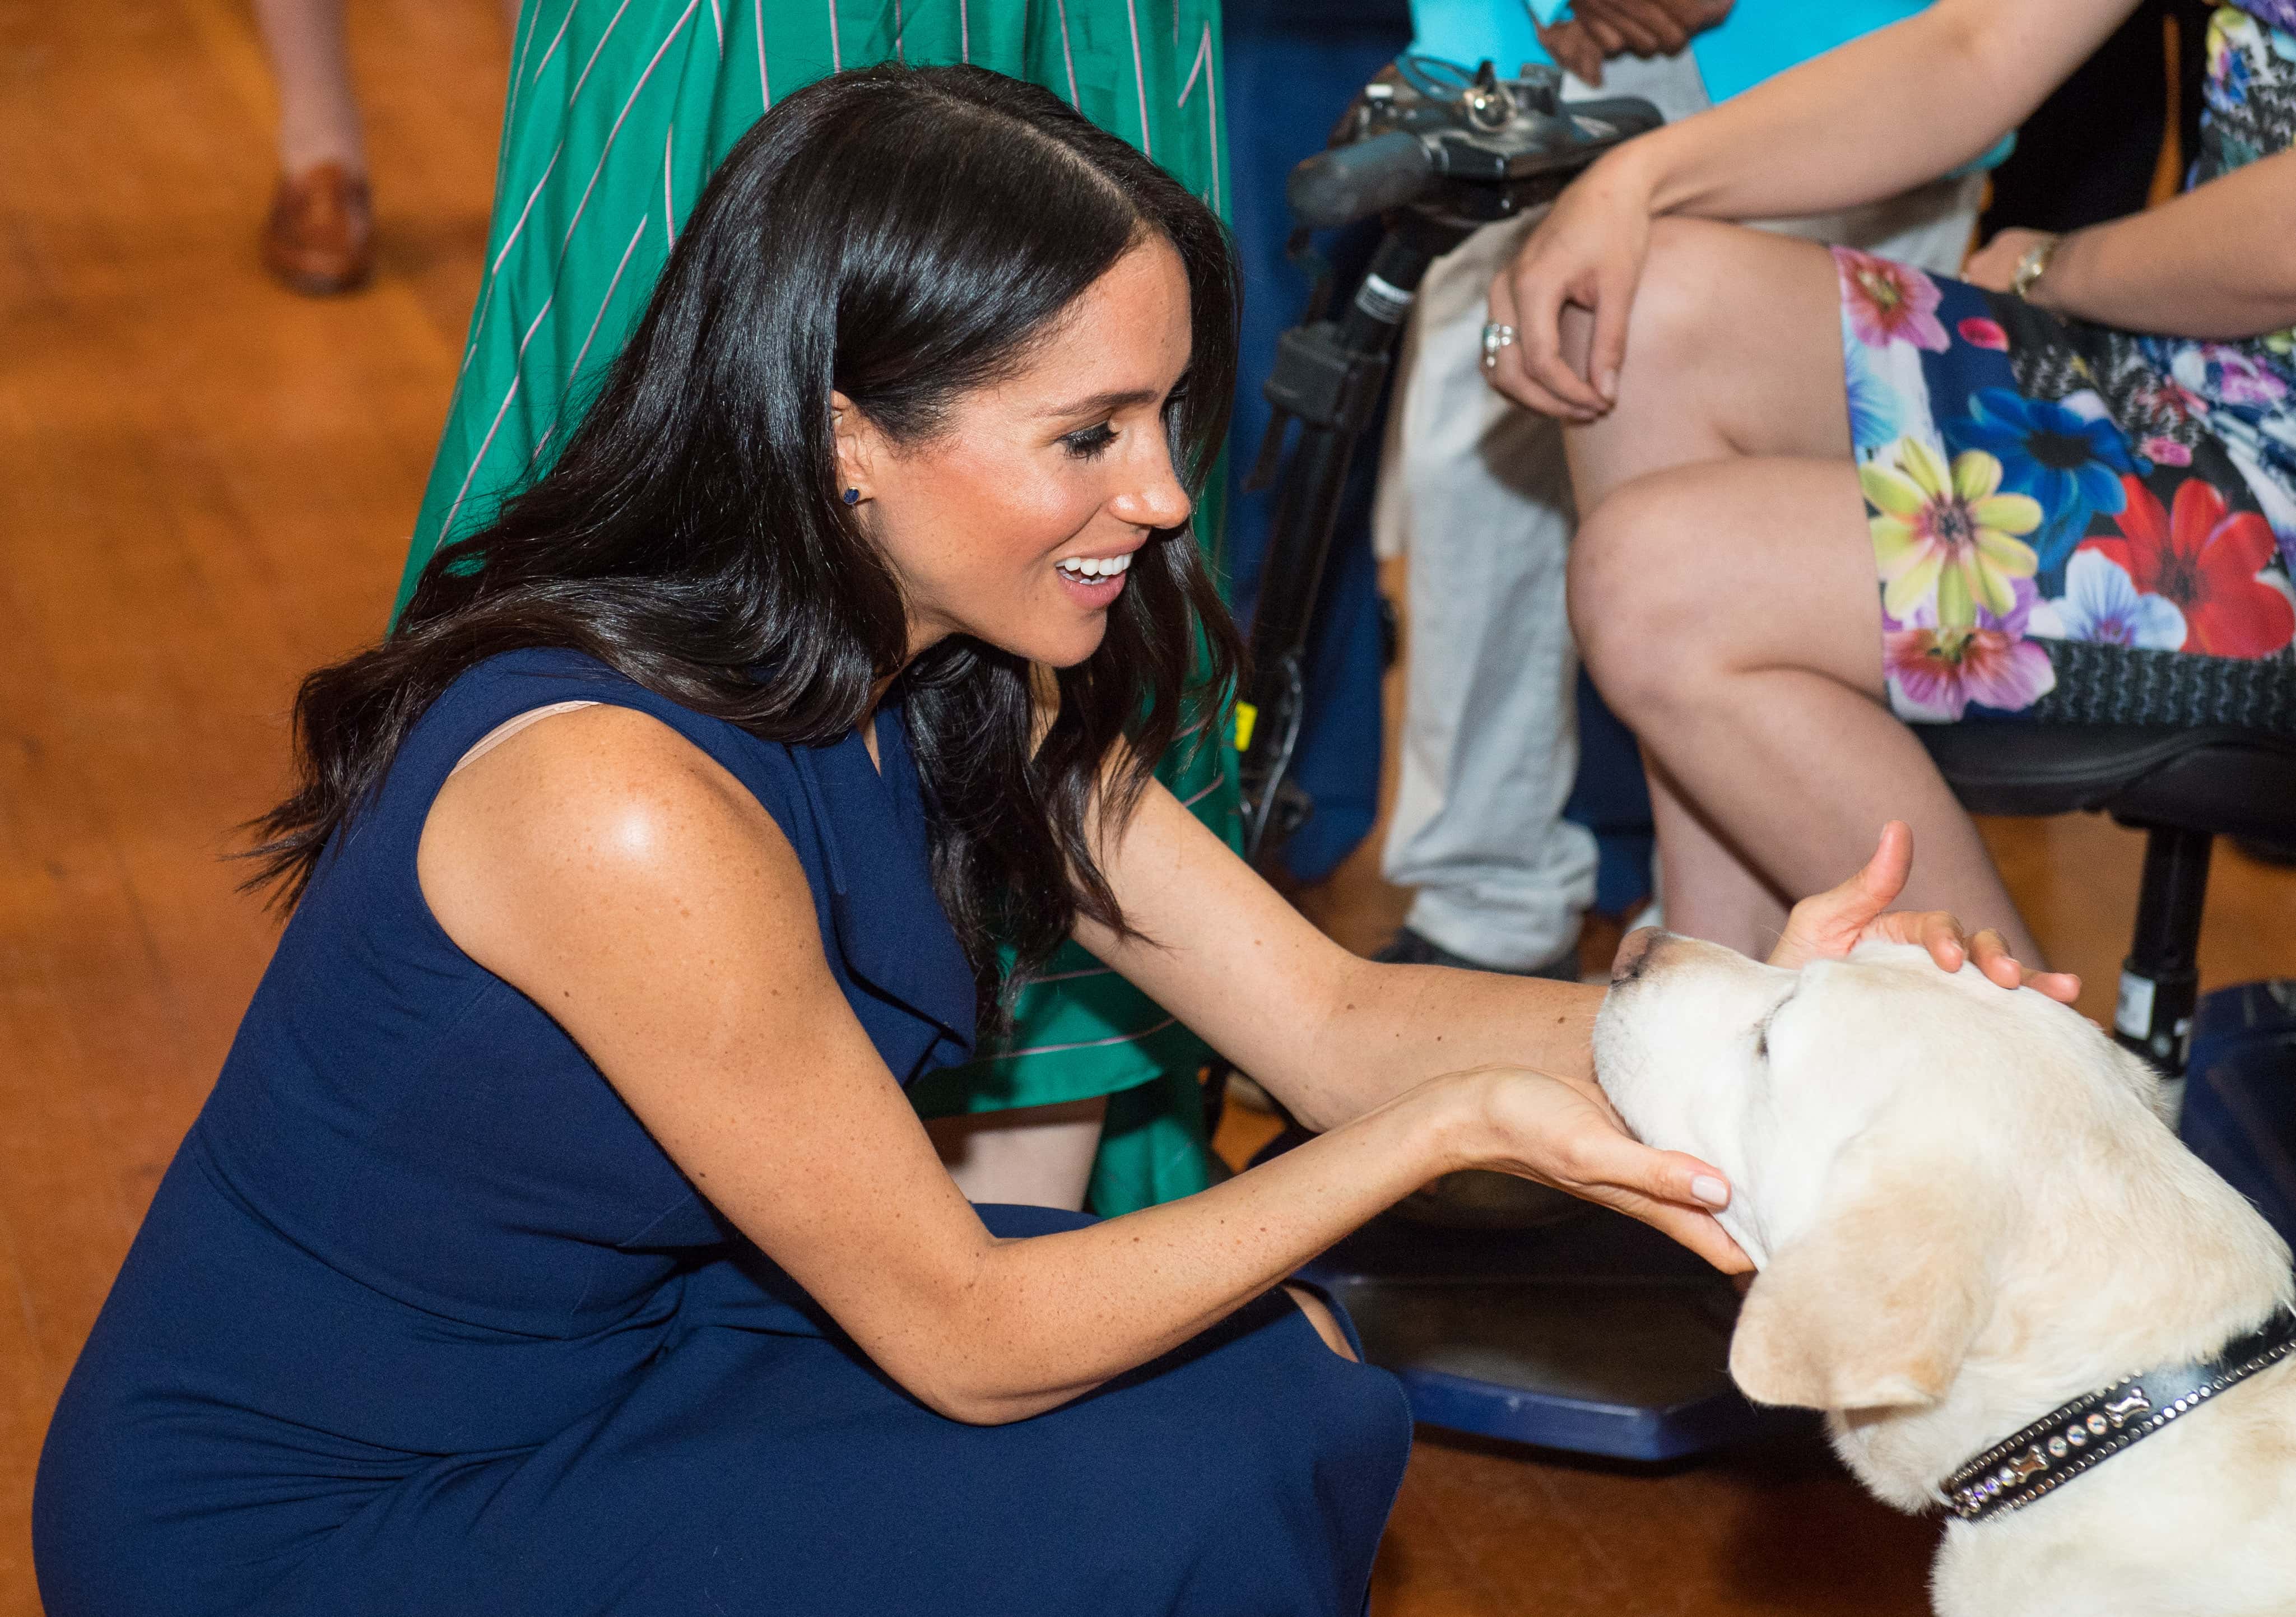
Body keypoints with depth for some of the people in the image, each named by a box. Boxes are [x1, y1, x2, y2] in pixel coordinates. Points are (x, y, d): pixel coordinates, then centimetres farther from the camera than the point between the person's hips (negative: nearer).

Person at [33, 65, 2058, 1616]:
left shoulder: (961, 687, -5)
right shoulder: (622, 799, -32)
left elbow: (1334, 1019, -3)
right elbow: (967, 1337, -24)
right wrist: (1457, 1127, -27)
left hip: (589, 1357, 8)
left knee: (1278, 1382, -2)